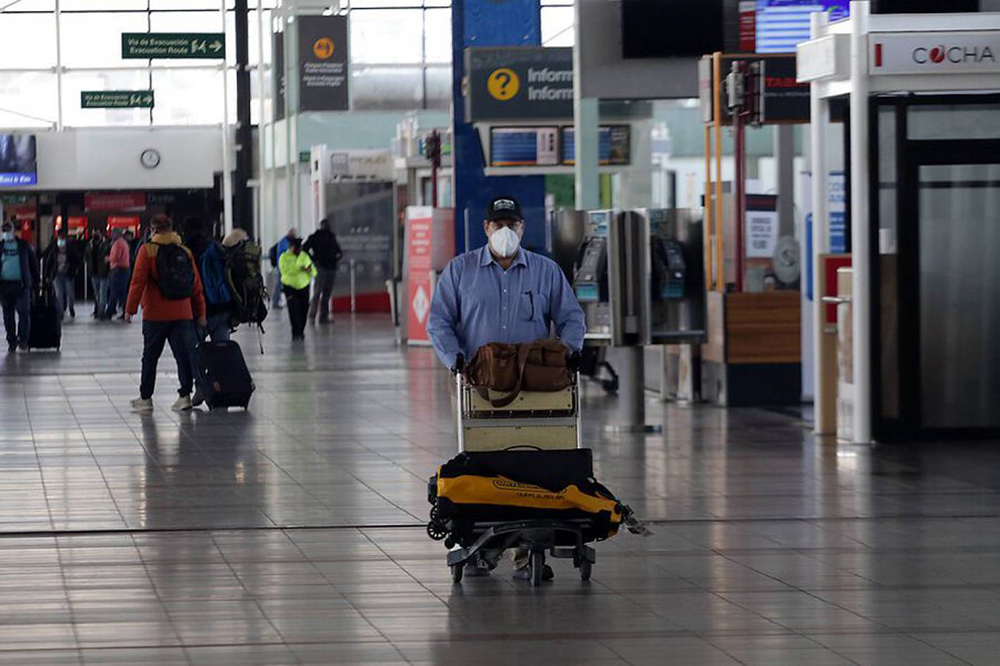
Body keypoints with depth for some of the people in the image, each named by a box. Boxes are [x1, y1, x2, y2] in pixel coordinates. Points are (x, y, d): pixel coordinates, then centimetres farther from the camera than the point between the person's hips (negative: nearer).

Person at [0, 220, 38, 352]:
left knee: (24, 312, -11)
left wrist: (35, 281, 5)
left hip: (21, 285, -2)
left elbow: (33, 263, 10)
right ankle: (12, 342, 12)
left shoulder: (24, 245, 5)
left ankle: (23, 339, -1)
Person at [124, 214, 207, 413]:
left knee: (150, 356, 6)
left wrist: (130, 309, -5)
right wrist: (200, 313, 12)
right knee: (184, 354, 5)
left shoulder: (147, 250, -4)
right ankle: (185, 395, 0)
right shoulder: (185, 252, 7)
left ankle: (145, 398, 11)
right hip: (182, 313, 3)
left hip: (154, 314, -3)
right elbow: (196, 285, 8)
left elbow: (138, 281, -9)